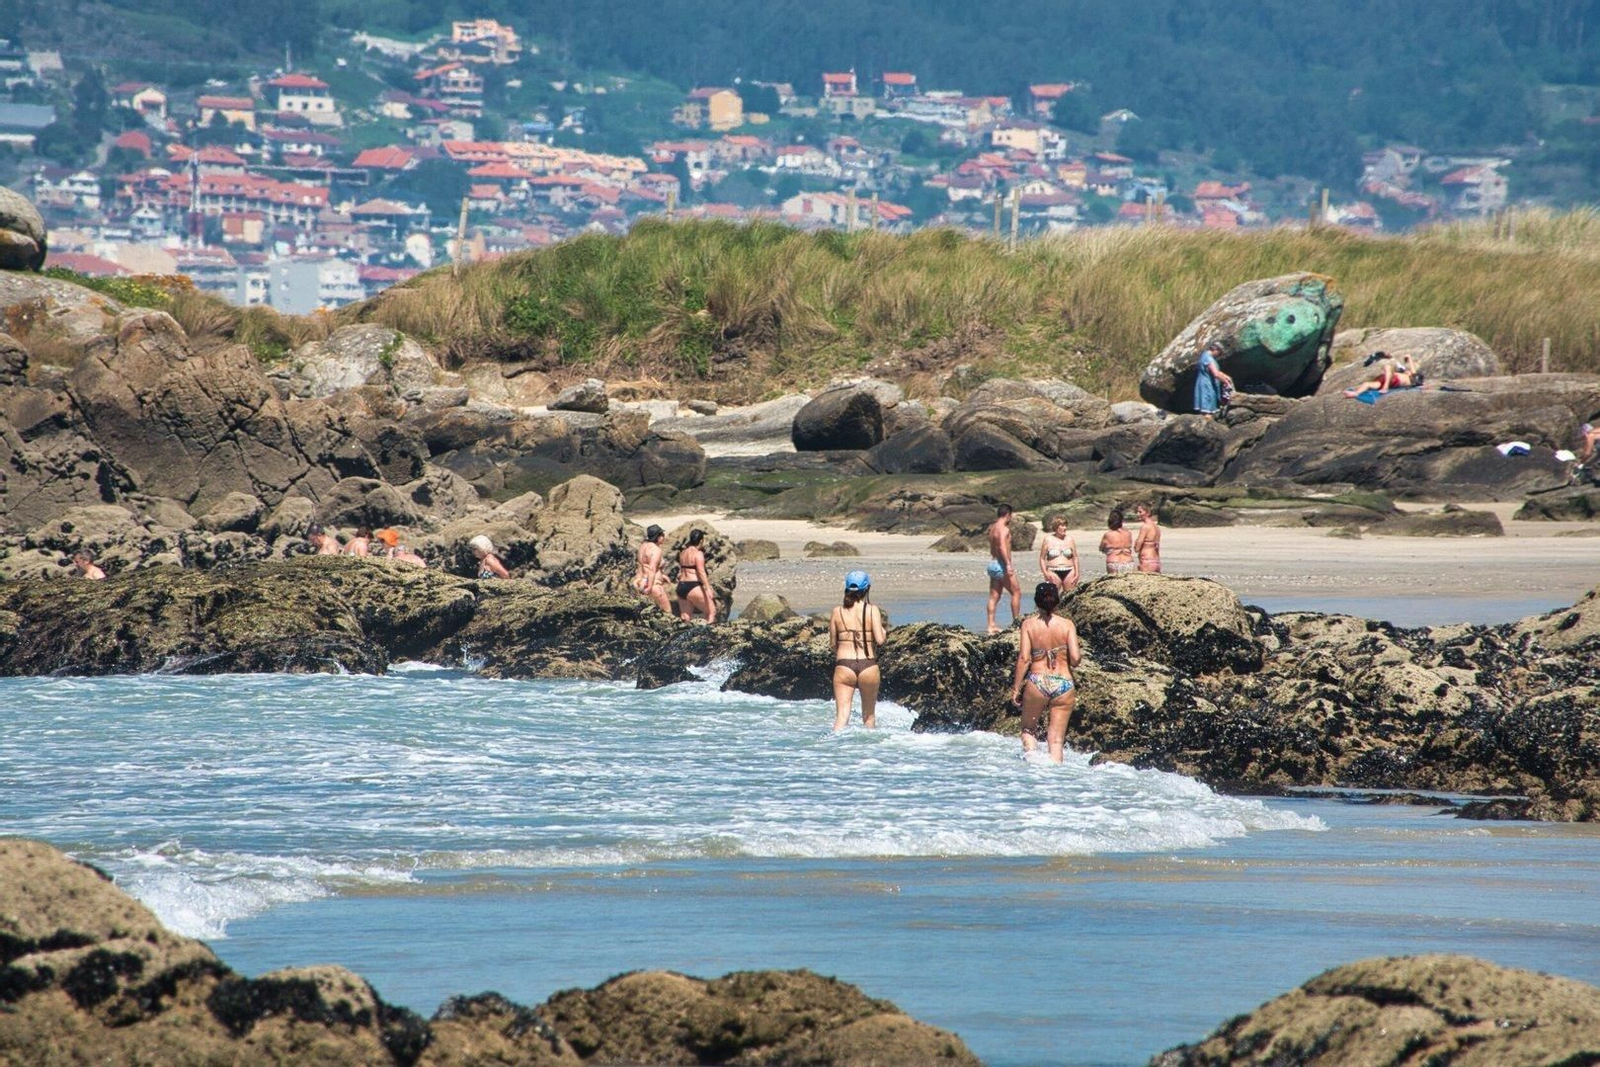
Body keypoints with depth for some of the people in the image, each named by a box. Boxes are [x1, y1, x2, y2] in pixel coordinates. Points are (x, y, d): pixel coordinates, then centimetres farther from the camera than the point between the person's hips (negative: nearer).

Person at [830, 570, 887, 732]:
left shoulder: (837, 612, 2)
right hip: (868, 665, -1)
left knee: (842, 715, -4)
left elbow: (833, 643, 7)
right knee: (869, 715, 17)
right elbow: (879, 640, -11)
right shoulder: (872, 610, -5)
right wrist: (883, 631, 10)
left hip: (843, 666, 1)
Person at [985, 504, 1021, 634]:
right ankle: (1016, 622, 2)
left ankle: (991, 626, 3)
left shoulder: (992, 528, 13)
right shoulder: (1003, 529, -14)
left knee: (994, 596, 7)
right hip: (1001, 565, -9)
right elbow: (1002, 547, -29)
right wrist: (1008, 564, -33)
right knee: (1016, 593, 1)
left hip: (992, 563, 9)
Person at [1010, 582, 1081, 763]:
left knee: (1028, 730, 21)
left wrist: (1016, 688, 0)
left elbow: (1024, 658, -6)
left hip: (1037, 682, -1)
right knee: (1057, 740, 7)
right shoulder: (1067, 625, -2)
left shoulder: (1029, 625, -2)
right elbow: (1075, 659, -7)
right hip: (1063, 683, 1)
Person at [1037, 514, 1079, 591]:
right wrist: (1045, 573, -8)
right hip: (1053, 572, -2)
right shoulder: (1048, 539, 4)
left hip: (1069, 573, 2)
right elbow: (1042, 558, 6)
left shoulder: (1070, 539, 9)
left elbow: (1075, 558, 13)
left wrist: (1076, 573, 4)